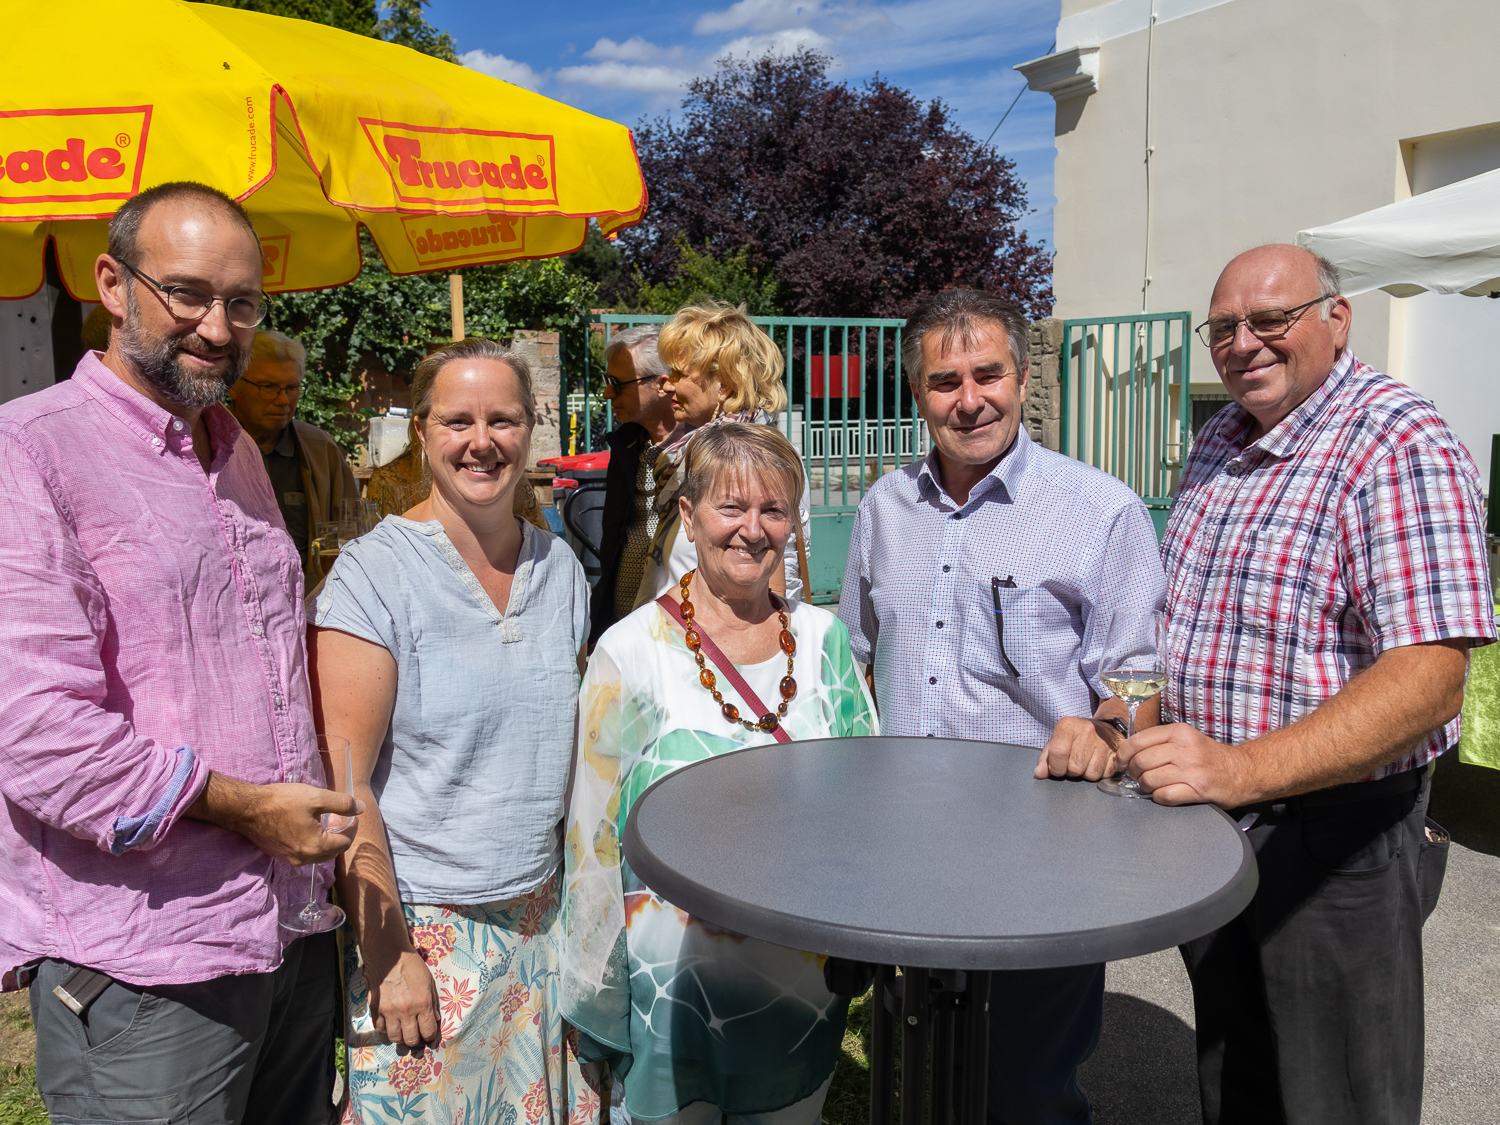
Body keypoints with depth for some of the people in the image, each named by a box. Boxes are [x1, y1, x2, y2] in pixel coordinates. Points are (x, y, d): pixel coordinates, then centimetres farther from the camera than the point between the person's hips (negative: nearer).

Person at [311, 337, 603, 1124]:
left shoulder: (560, 566, 4)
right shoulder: (374, 573, -11)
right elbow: (344, 785, -13)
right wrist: (390, 953, -15)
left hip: (539, 917, 5)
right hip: (421, 926, -4)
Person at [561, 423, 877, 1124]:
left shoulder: (824, 639, -1)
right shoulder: (631, 652, -11)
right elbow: (594, 831, -6)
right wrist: (597, 990, -4)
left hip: (805, 972, 3)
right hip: (673, 979, -3)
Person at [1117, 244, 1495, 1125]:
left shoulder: (1400, 445, -18)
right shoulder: (1222, 440, 7)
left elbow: (1429, 679, -27)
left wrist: (1242, 770, -37)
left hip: (1333, 830, -7)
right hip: (1210, 820, 7)